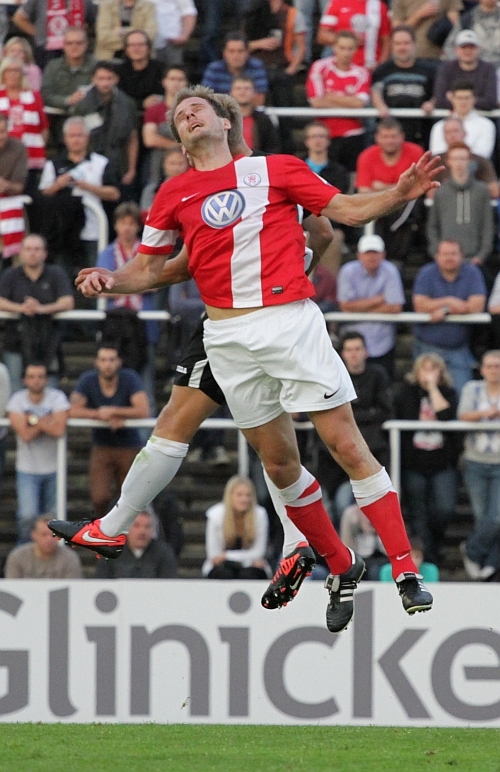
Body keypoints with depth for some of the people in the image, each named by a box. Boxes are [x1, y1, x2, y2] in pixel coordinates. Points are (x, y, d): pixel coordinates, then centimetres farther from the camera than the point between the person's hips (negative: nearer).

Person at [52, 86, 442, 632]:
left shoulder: (276, 169, 7)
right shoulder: (174, 194, 14)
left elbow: (346, 209, 7)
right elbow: (150, 268, 19)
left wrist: (398, 194, -10)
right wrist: (109, 281, -1)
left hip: (291, 318, -3)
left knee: (346, 445, -8)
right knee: (279, 463, 3)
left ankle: (405, 571, -6)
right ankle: (341, 570, 19)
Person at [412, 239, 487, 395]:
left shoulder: (472, 273, -1)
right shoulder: (426, 273, -2)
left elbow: (477, 306, -12)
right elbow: (420, 306, -12)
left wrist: (445, 311, -17)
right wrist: (449, 302, -14)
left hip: (459, 348, 0)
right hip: (428, 346, 0)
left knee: (461, 392, -7)